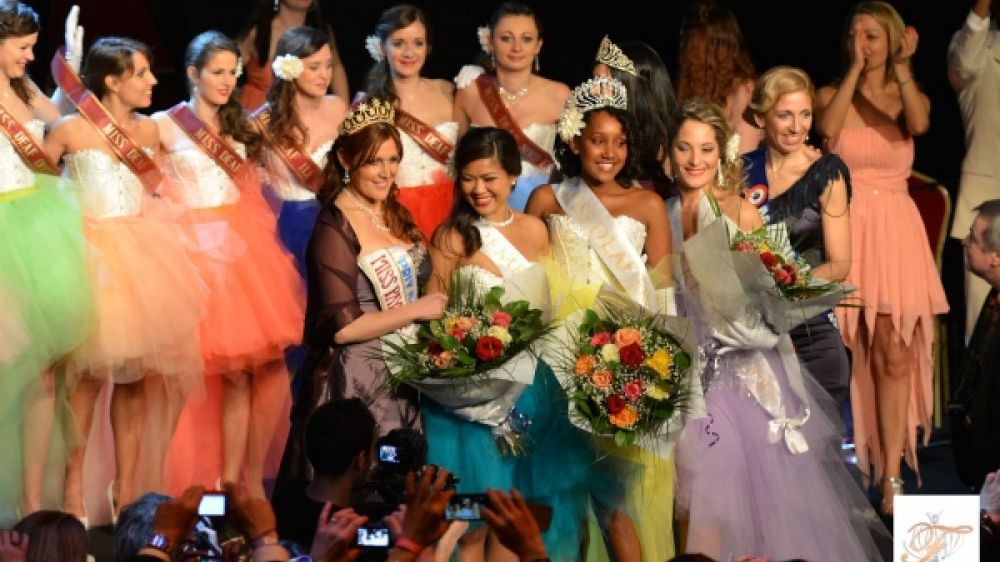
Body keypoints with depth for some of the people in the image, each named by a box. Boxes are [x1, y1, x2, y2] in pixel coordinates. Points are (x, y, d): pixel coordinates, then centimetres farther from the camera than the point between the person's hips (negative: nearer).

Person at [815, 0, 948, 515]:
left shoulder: (907, 96, 8)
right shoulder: (831, 94, 6)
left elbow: (918, 124, -16)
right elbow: (827, 127, -18)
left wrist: (902, 68, -21)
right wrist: (855, 69, -13)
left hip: (895, 230, 1)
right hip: (843, 226, -1)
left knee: (894, 355, -4)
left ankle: (892, 477, -2)